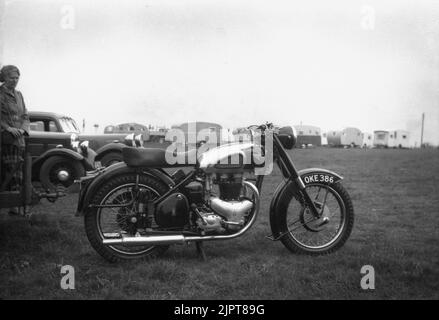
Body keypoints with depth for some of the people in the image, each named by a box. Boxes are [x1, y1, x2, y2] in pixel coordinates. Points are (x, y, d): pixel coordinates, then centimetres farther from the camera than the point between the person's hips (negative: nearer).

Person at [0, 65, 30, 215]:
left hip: (19, 139, 6)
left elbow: (25, 116, 16)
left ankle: (15, 205, 9)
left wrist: (23, 129, -2)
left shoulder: (18, 94, 17)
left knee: (18, 175, 4)